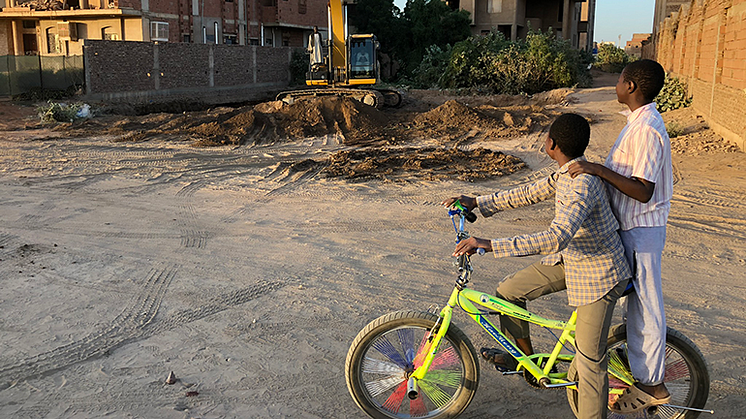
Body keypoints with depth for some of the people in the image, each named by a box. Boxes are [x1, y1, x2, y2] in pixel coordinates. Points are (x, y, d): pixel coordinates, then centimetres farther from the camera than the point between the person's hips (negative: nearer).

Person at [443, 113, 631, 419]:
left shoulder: (582, 185, -32)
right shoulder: (566, 174, 0)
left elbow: (556, 238, -42)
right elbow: (530, 193, 13)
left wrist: (489, 245, -45)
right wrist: (477, 203, 9)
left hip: (599, 274, -9)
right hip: (571, 259, 9)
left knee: (590, 360, -3)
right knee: (509, 291, 7)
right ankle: (525, 358, 26)